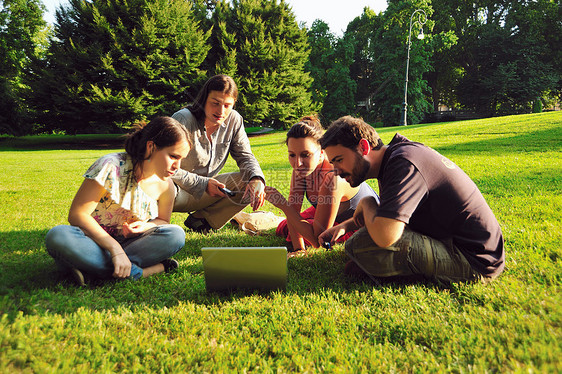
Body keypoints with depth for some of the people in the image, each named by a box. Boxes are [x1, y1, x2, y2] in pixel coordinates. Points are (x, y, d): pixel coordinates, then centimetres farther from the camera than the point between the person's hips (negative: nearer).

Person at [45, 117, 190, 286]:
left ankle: (88, 265, -27)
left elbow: (163, 220, 13)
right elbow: (77, 214, -20)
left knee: (176, 234, -23)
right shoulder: (112, 167, -19)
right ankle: (138, 271, -32)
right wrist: (115, 248, -30)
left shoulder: (165, 186, -3)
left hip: (129, 244, 4)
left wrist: (145, 227, -14)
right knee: (57, 236, -36)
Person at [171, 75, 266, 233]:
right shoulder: (183, 120, -20)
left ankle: (201, 219, -6)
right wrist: (203, 183, -28)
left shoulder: (234, 120, -5)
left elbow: (245, 156, -1)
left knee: (251, 184, -13)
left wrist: (257, 179, -22)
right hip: (180, 190, -5)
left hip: (207, 191, 6)